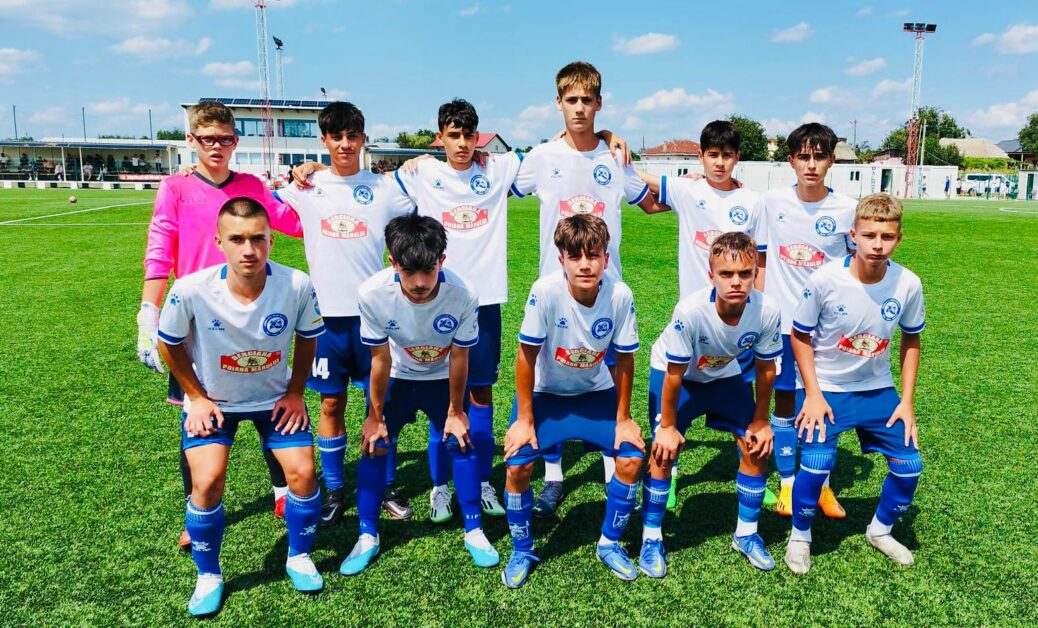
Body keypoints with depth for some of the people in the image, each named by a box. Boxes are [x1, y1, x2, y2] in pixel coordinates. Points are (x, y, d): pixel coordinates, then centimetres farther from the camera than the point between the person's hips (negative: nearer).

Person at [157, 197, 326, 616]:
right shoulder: (191, 290, -29)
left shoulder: (298, 286, -27)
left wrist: (295, 393, -5)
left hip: (275, 397, 1)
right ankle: (208, 576, 12)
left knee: (303, 473, -9)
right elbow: (169, 344, -7)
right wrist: (196, 398, -6)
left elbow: (307, 338, -4)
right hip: (212, 399, -1)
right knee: (207, 481, -15)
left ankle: (299, 558, 20)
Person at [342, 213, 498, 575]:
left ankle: (474, 531, 16)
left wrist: (455, 410, -6)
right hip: (395, 378, 0)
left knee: (461, 444, -3)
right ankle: (367, 537, 15)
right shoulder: (373, 293, -33)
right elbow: (381, 359, -18)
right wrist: (375, 416, -8)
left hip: (442, 378, 0)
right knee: (374, 446, -4)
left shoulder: (463, 295, -34)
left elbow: (458, 357, -17)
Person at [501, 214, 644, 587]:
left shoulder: (620, 295, -23)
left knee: (631, 458, -10)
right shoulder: (546, 291, -29)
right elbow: (527, 356, -19)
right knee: (517, 465, -16)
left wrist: (623, 418, -4)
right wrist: (524, 419, -15)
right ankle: (521, 551, 11)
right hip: (544, 392, -2)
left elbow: (624, 360, -10)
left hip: (595, 392, 2)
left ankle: (609, 543, 16)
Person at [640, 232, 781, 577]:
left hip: (725, 374, 4)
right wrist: (667, 425, -15)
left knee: (757, 448, 0)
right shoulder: (690, 311, -39)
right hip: (674, 371, -3)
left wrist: (761, 420, -2)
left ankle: (746, 533, 21)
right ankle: (651, 538, 7)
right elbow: (674, 373, -25)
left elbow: (765, 368, -11)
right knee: (664, 452, -12)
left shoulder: (767, 311, -29)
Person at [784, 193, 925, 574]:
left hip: (878, 390, 4)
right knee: (816, 464, -18)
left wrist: (907, 400, 1)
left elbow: (911, 339, 3)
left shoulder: (908, 284, -13)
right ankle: (800, 536, 11)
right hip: (825, 388, -3)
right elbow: (800, 335, -10)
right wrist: (813, 395, -14)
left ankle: (880, 531, 32)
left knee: (909, 466, 2)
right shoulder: (824, 280, -22)